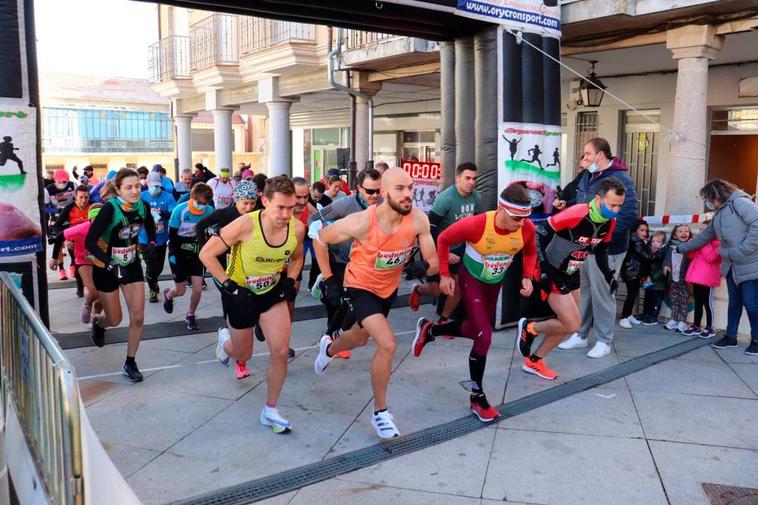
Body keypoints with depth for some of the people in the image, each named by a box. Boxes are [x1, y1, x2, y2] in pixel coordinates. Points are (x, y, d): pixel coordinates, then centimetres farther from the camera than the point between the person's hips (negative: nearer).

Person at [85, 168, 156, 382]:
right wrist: (111, 264, -39)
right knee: (115, 319, 10)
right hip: (106, 268, -4)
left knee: (138, 318, -2)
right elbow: (90, 242, -28)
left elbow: (150, 226, 13)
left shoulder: (142, 206, -11)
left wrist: (151, 243, -6)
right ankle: (98, 323, 48)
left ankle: (130, 362, 16)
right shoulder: (110, 208, -26)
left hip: (132, 265, 4)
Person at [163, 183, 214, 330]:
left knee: (197, 288, -4)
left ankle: (191, 315, 23)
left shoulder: (209, 211, -13)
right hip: (178, 253, -2)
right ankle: (168, 294, 44)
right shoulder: (180, 210, -20)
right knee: (181, 291, 5)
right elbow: (172, 234, -12)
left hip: (196, 253, 2)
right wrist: (173, 256, -15)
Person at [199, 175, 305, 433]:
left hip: (272, 293, 3)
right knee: (243, 355, 14)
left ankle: (270, 410, 11)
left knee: (281, 351, -8)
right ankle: (225, 340, 52)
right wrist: (229, 285, -20)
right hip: (241, 294, -3)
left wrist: (290, 280, -7)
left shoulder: (297, 228, -16)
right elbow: (207, 254, -19)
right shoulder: (245, 225, -30)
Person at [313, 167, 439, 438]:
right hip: (360, 288, -5)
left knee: (360, 338, 27)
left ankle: (328, 347, 64)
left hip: (389, 288, 5)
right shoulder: (362, 222, -31)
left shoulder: (418, 220, -24)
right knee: (388, 343, -22)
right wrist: (328, 278, -11)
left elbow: (432, 263, -15)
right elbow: (320, 239, -14)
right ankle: (380, 412, -2)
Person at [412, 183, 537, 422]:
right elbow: (443, 240, -17)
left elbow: (530, 252, 1)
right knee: (484, 337, -12)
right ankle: (477, 398, 8)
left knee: (477, 329, 20)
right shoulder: (475, 224, -35)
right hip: (472, 280, -5)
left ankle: (429, 330, 45)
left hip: (495, 282, 6)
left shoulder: (527, 228, -24)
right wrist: (444, 275, -15)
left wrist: (527, 277, -13)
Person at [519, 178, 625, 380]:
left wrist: (608, 275, 3)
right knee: (572, 325, -11)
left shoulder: (610, 222, -4)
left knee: (568, 324, 12)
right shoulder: (575, 214, -29)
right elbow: (540, 234, -24)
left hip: (571, 274, 8)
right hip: (552, 274, -8)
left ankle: (533, 361, 27)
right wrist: (544, 269, -26)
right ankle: (528, 328, 14)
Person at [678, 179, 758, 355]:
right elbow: (705, 235, 28)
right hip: (731, 265, 9)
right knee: (734, 302, 14)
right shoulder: (719, 213, 17)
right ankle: (731, 336, 22)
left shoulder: (740, 203, -13)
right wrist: (683, 248, 33)